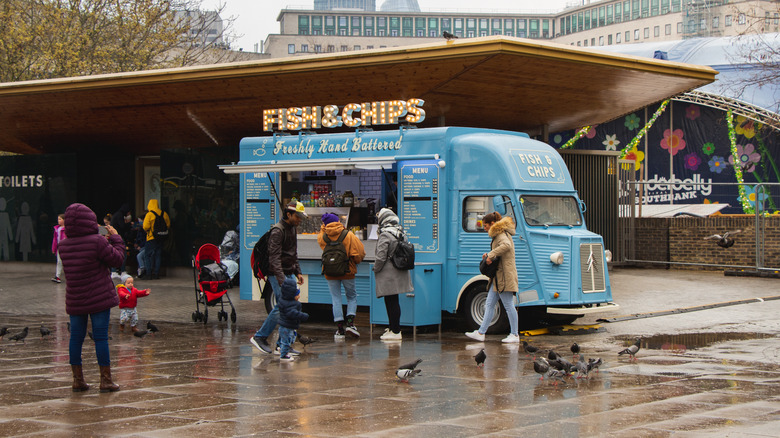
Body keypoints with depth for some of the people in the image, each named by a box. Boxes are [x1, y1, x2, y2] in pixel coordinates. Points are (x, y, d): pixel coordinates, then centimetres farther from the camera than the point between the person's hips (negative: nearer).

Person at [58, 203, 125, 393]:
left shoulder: (63, 245, 3)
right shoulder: (97, 242, -15)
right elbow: (117, 259, -7)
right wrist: (115, 238, 7)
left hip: (74, 300, 5)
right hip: (99, 299, -5)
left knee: (76, 337, 9)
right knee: (101, 337, 0)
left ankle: (77, 379, 13)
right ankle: (105, 379, 4)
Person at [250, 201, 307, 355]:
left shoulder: (293, 229, 13)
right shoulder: (278, 231, -16)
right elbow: (274, 258, -22)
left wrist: (297, 272, 18)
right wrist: (282, 281, -30)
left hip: (289, 274, 9)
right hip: (278, 274, -9)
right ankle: (259, 337, 0)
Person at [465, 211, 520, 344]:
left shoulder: (501, 234, -12)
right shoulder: (498, 234, 19)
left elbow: (506, 246, -33)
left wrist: (491, 255, -28)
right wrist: (489, 255, 10)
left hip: (505, 276, -11)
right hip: (498, 276, 11)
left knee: (509, 305, -5)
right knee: (489, 304, 9)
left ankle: (514, 335, 1)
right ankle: (481, 333, 10)